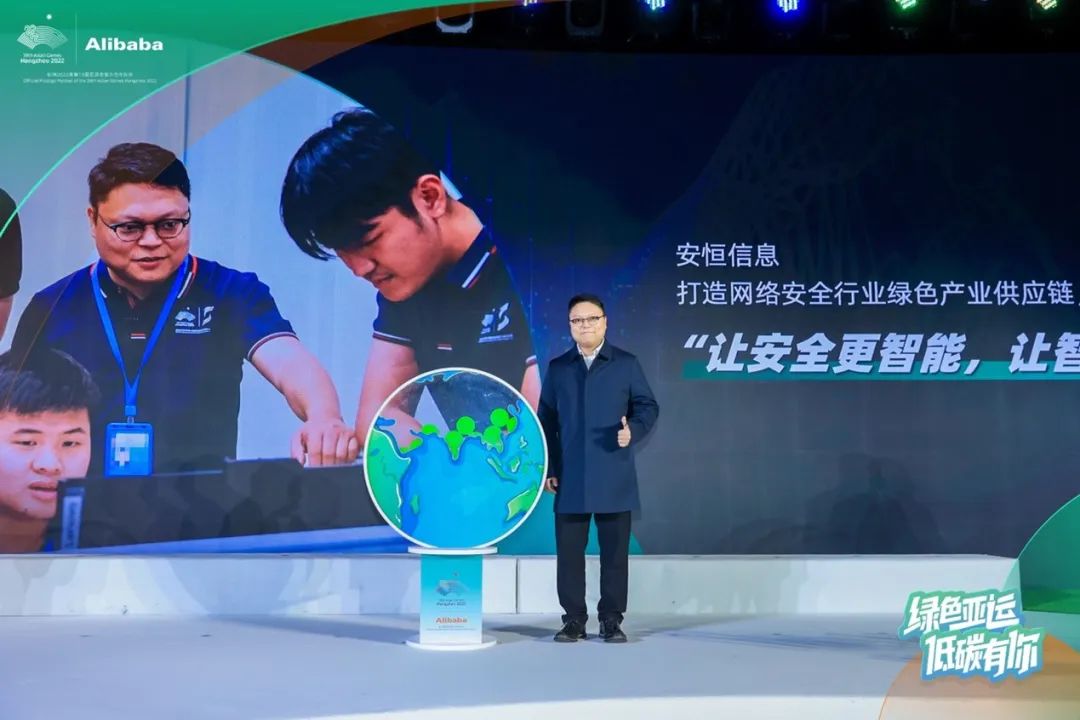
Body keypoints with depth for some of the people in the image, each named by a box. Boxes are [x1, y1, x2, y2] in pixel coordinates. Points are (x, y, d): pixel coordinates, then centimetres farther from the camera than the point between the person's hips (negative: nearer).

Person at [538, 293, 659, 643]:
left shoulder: (626, 364, 6)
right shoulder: (557, 367, 11)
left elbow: (648, 405, 6)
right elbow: (546, 421, 10)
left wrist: (634, 430, -15)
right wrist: (547, 467, 4)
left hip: (614, 477, -1)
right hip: (570, 478, 1)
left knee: (615, 551, 3)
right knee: (569, 551, 3)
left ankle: (612, 619, 13)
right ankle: (574, 618, 14)